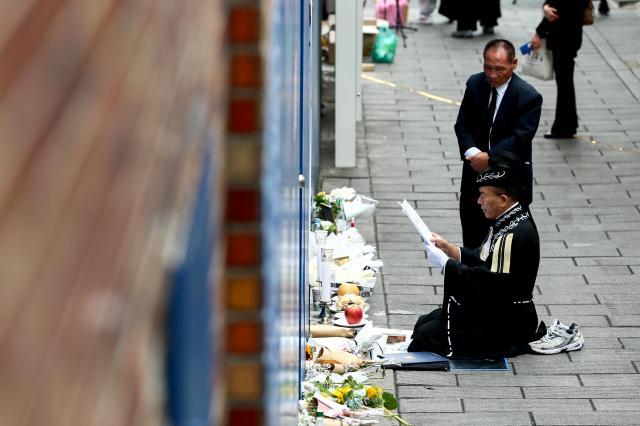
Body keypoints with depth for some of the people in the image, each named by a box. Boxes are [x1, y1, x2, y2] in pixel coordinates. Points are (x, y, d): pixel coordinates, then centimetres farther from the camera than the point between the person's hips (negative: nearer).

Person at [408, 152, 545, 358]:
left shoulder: (514, 234, -25)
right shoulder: (508, 221, 7)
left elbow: (487, 282, -27)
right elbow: (482, 261, 14)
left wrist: (445, 263, -19)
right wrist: (447, 248, 2)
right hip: (493, 311, 10)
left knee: (426, 338, -12)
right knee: (424, 323, 12)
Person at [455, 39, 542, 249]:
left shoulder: (529, 97, -15)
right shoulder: (475, 84, 0)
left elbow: (520, 138, -19)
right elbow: (462, 125, 1)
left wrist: (489, 157, -25)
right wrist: (472, 152, -17)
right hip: (475, 174, 5)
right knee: (472, 238, 13)